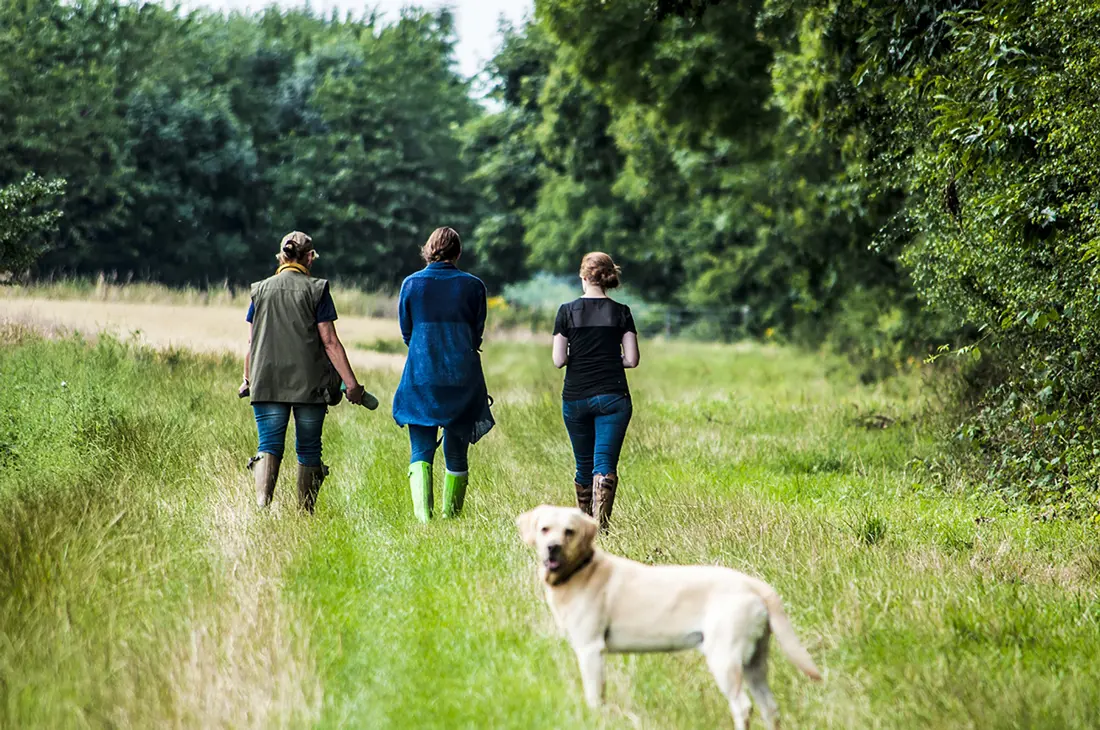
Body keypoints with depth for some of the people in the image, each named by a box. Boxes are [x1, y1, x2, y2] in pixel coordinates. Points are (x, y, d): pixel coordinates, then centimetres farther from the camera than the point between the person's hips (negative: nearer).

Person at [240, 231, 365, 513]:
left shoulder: (261, 290, 7)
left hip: (267, 383, 2)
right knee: (309, 449, 9)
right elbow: (330, 342, -6)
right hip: (310, 383, -2)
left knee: (269, 446, -2)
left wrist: (248, 379, 21)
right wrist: (351, 383, -4)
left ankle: (262, 502, -25)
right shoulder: (316, 289, -1)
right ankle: (306, 514, 10)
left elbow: (252, 341, 9)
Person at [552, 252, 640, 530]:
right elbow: (632, 360, -3)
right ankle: (600, 523, -21)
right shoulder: (621, 312, 0)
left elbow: (559, 360, -4)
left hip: (575, 398, 1)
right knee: (605, 464, -5)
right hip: (613, 397, -1)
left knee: (584, 465, 15)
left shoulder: (567, 311, -1)